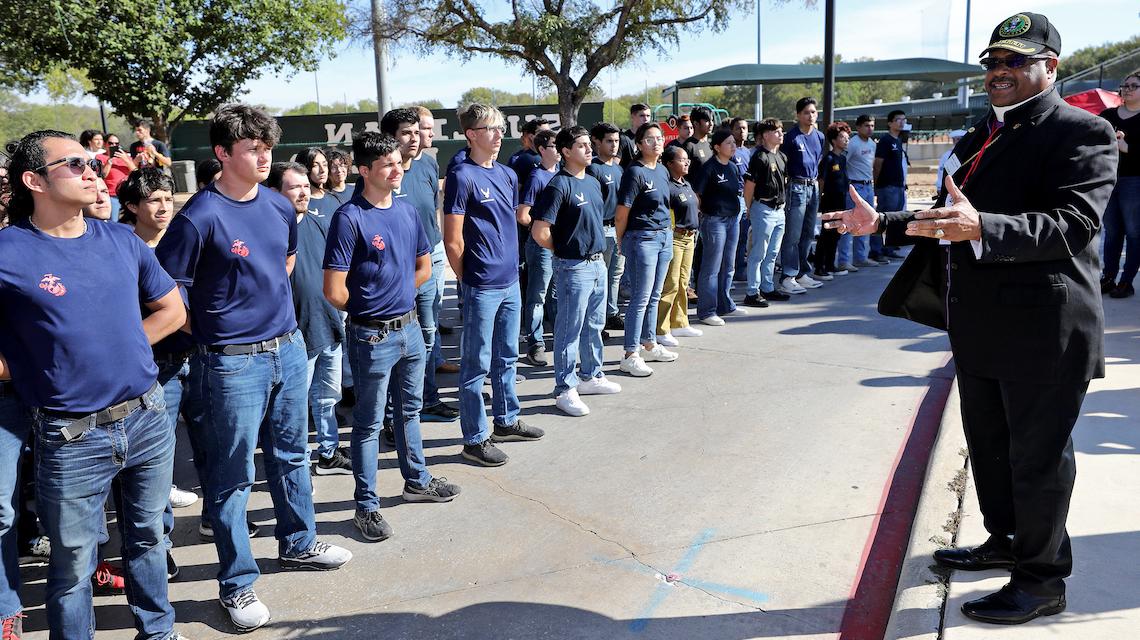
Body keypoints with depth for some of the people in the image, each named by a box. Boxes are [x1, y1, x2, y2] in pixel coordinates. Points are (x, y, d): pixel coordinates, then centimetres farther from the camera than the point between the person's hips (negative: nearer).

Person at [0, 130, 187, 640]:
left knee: (148, 538, 21)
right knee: (73, 566, 10)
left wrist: (120, 347, 4)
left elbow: (172, 310, 13)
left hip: (148, 419, 5)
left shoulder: (121, 240, 3)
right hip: (71, 437, -4)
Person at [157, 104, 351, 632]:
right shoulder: (200, 218, -16)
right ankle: (236, 584, 21)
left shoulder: (280, 206, 4)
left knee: (291, 456, 21)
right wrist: (211, 330, -4)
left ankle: (298, 544, 40)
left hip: (289, 348, 7)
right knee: (232, 477, 6)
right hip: (235, 363, -6)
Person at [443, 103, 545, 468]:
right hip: (482, 286, -8)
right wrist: (469, 280, -4)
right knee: (477, 365, 2)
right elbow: (453, 241, -12)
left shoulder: (507, 175, 11)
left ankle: (506, 421, 34)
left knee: (507, 356, 19)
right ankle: (475, 440, 12)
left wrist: (510, 265, 16)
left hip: (510, 281, 8)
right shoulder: (462, 177, -12)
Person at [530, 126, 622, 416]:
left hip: (598, 263, 8)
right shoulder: (559, 185, -15)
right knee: (569, 331, 0)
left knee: (594, 325, 18)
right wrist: (566, 250, -5)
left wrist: (598, 253, 12)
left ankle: (591, 376, 34)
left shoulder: (593, 182, 11)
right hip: (574, 268, -8)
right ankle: (565, 390, 9)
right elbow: (540, 233, -19)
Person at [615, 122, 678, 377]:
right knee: (641, 298, -6)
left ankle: (649, 345, 26)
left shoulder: (662, 171, 12)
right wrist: (622, 241, -3)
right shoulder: (635, 172, -13)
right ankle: (630, 355, 0)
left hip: (664, 236, 8)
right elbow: (622, 213, -13)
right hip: (642, 238, -8)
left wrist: (667, 234, 16)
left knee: (654, 296, 14)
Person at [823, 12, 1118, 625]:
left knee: (1037, 453, 5)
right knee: (989, 444, 21)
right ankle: (1006, 542, 41)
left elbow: (1073, 224, -27)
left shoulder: (1081, 132, -12)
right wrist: (882, 223, 10)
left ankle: (1043, 580, 22)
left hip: (1044, 328, -8)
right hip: (979, 324, 8)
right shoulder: (979, 137, 14)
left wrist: (981, 227, -41)